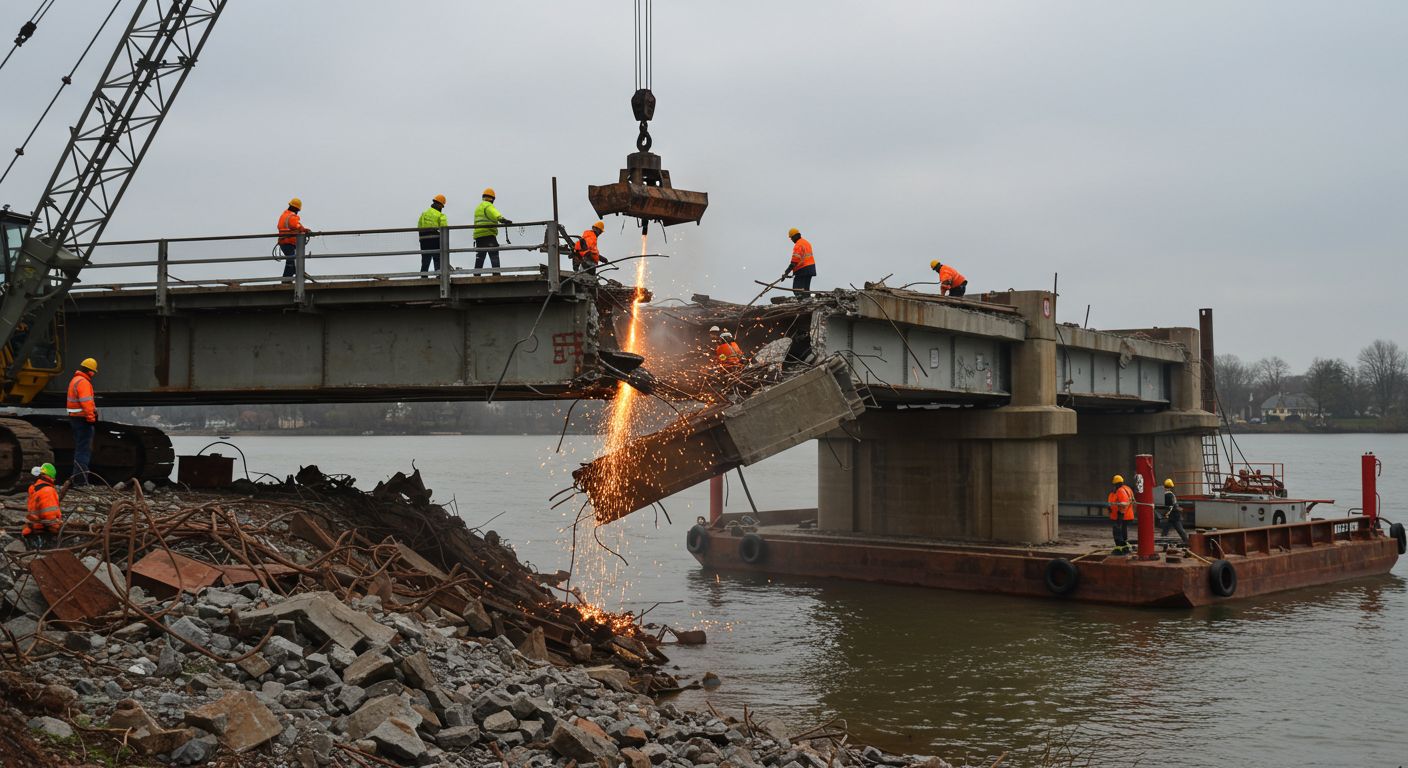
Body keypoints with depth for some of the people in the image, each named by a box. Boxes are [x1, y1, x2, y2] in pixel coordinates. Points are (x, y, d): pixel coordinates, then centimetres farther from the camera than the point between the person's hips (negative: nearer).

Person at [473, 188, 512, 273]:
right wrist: (501, 219, -43)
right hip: (488, 234, -8)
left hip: (478, 236, 8)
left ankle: (476, 274, 9)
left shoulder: (478, 207, 24)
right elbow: (494, 213, -27)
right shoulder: (488, 206, -4)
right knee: (494, 256, -9)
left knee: (479, 257, 11)